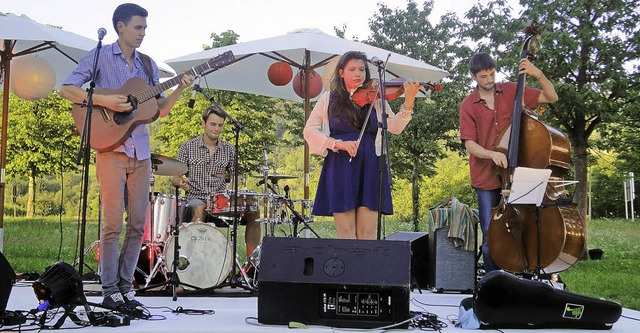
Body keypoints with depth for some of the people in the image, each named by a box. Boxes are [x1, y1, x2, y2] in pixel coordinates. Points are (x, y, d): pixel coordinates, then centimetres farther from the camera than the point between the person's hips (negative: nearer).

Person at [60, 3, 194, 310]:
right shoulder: (100, 56, 2)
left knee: (137, 224, 5)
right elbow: (66, 89, -5)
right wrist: (105, 101, -16)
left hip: (140, 151, 5)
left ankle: (125, 286, 16)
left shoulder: (148, 65, 16)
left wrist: (180, 88, 0)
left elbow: (160, 109, 16)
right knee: (113, 223, -5)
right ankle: (109, 291, 4)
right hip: (111, 147, -5)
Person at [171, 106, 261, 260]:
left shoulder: (229, 150, 9)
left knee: (253, 212, -18)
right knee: (200, 209, -39)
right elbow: (174, 177, 2)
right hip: (196, 197, -3)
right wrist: (181, 182, -21)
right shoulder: (188, 147, 2)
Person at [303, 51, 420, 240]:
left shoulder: (375, 99, 10)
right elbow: (310, 131, 1)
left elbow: (395, 127, -3)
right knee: (346, 232, -2)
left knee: (367, 232, 0)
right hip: (340, 169, -1)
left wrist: (408, 102, -19)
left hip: (370, 168, 1)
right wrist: (338, 143, -13)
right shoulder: (329, 99, 8)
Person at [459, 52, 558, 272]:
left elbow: (551, 98, 7)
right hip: (486, 179, -1)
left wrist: (538, 74, -10)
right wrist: (491, 154, -26)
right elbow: (470, 145, -6)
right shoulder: (468, 106, 0)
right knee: (491, 235, 0)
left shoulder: (512, 91, 5)